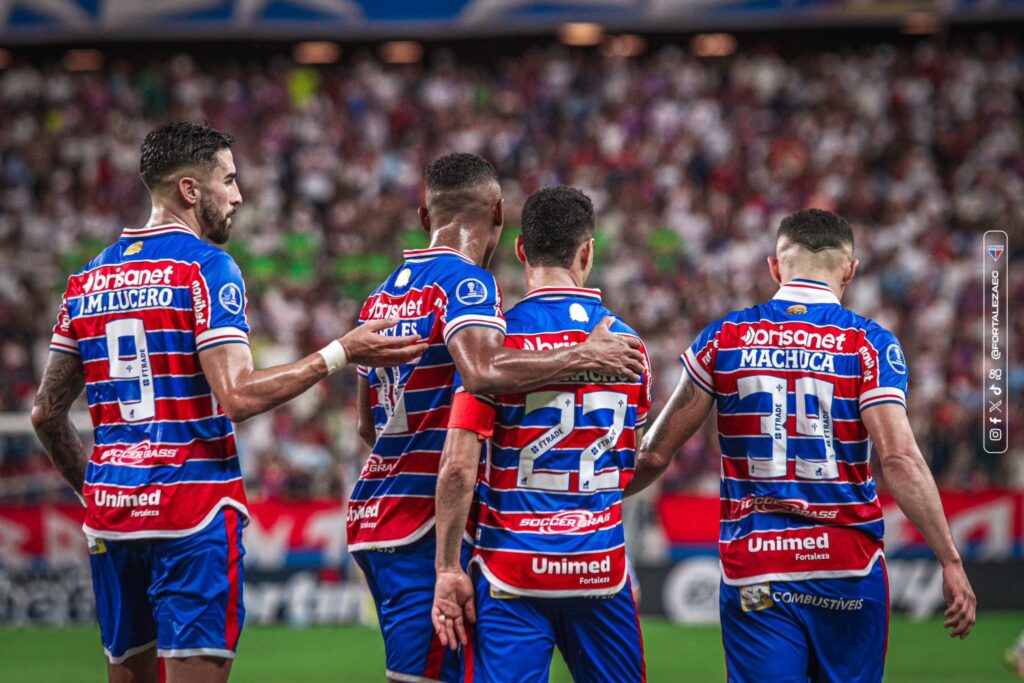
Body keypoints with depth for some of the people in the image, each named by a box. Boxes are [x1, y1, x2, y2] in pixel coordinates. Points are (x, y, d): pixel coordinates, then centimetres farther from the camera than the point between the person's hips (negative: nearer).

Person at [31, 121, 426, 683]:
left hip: (110, 510, 6)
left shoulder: (88, 279, 12)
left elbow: (47, 411, 14)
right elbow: (237, 397, -18)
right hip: (193, 509, -6)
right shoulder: (205, 267, -7)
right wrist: (340, 354, -13)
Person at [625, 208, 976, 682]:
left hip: (753, 570, 1)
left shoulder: (724, 338, 4)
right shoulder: (869, 344, -2)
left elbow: (656, 453, 7)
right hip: (848, 567, -1)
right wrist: (951, 563, -9)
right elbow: (899, 459, -12)